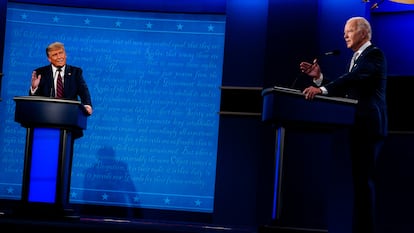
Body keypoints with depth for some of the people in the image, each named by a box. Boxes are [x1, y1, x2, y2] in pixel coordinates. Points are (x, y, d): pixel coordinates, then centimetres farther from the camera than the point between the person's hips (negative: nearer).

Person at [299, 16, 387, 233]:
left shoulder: (374, 54, -8)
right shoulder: (357, 58, 21)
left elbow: (354, 78, -25)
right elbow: (344, 89, 14)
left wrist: (322, 89, -35)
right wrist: (319, 77, 2)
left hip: (368, 126, -10)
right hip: (358, 126, 10)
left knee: (363, 179, -11)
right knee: (360, 178, 12)